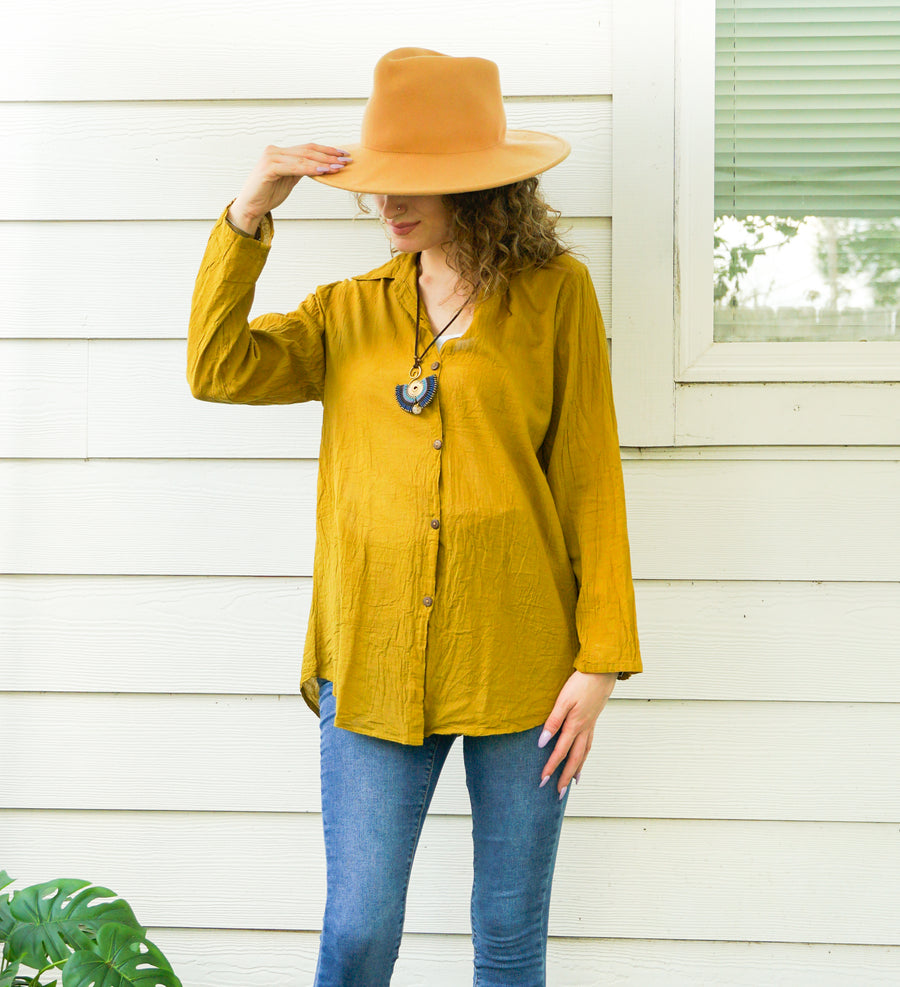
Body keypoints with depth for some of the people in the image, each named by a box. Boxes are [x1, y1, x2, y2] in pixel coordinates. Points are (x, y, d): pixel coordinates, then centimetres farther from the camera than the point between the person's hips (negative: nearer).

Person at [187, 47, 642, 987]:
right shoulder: (350, 311, 11)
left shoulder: (555, 293, 2)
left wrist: (599, 660, -5)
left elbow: (590, 479, 0)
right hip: (374, 663, 2)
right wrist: (248, 216, -7)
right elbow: (219, 369, -2)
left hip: (519, 663, -2)